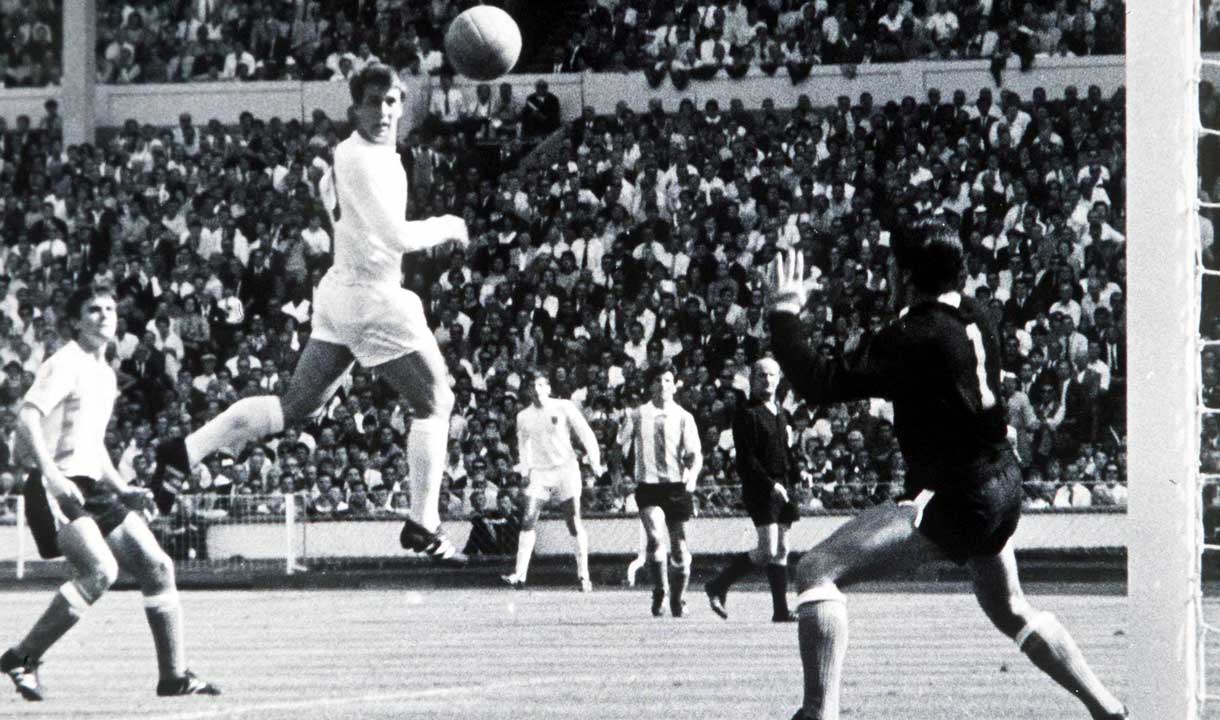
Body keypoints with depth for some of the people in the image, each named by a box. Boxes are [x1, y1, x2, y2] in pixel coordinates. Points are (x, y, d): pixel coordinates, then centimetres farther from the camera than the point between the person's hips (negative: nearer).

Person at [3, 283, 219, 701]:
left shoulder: (105, 374, 20)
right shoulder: (66, 364, -8)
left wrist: (123, 489, 21)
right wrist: (51, 475, -33)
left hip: (93, 489, 9)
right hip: (58, 489, -9)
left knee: (157, 567, 3)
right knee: (100, 569, -26)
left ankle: (173, 675, 9)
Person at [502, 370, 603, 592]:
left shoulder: (564, 408, 0)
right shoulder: (523, 417, 10)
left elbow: (586, 434, 0)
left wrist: (595, 462, -9)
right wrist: (525, 470, 6)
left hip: (565, 469, -2)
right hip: (539, 473, 2)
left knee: (575, 524, -4)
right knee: (527, 521, -11)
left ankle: (583, 576, 3)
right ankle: (520, 574, -13)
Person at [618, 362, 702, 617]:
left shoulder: (683, 417, 3)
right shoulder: (637, 416, 4)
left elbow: (695, 453, -3)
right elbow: (620, 444, 11)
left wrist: (692, 474, -23)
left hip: (676, 485, 1)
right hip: (648, 485, -1)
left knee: (680, 548, 4)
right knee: (655, 536, -24)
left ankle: (677, 600, 22)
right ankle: (659, 592, -11)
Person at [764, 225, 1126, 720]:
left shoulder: (918, 336, -19)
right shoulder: (974, 318, 6)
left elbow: (821, 384, -21)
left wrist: (782, 314, -10)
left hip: (953, 501, -9)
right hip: (1002, 487, 9)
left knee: (816, 570, -13)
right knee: (1010, 611, 31)